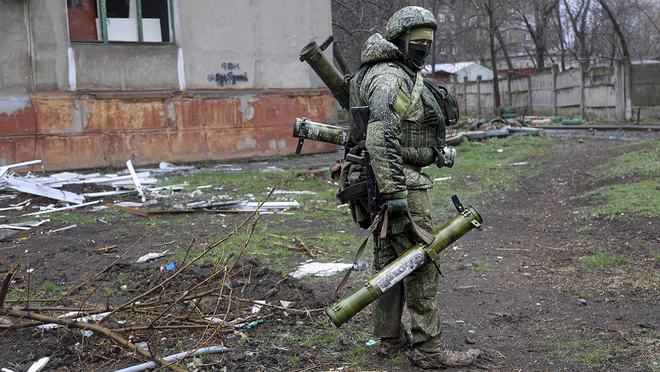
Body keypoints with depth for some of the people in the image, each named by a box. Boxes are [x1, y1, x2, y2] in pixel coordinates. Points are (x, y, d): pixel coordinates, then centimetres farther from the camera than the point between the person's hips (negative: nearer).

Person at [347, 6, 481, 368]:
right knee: (422, 264, -5)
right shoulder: (389, 78, -15)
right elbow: (380, 138, -26)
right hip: (401, 182, -11)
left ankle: (389, 338, 23)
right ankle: (428, 348, 3)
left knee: (389, 261, 14)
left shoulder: (402, 76, 18)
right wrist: (395, 192, -29)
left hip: (388, 183, 11)